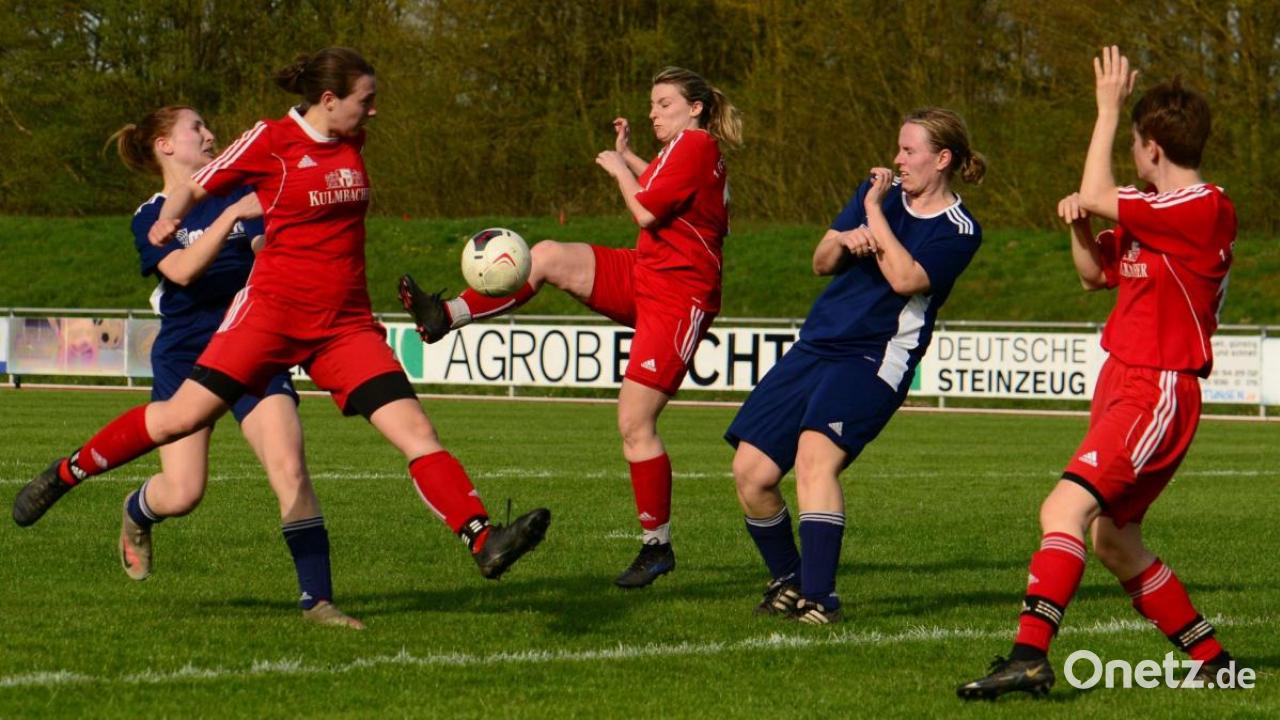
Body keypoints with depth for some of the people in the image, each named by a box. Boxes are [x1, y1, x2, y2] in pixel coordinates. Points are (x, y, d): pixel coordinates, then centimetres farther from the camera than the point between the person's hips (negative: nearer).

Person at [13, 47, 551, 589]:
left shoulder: (351, 143, 10)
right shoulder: (271, 140, -6)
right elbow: (196, 188, 1)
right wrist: (168, 219, -14)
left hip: (346, 322, 5)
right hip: (273, 310, -5)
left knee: (417, 432, -8)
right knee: (182, 417, -7)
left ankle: (484, 542, -15)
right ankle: (62, 476, 11)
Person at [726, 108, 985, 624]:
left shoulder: (958, 230, -3)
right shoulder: (881, 191, 14)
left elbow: (906, 277, -20)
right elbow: (821, 262, 14)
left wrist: (874, 212, -13)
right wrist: (844, 240, -8)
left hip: (876, 359, -7)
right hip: (817, 345, 7)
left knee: (816, 454, -30)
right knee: (751, 471, -2)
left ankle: (819, 597, -31)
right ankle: (788, 580, 19)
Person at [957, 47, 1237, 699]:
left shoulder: (1203, 210, -14)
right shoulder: (1155, 212, 16)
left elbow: (1095, 194, -14)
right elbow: (1095, 274, 24)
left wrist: (1108, 109, -2)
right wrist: (1080, 224, 2)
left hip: (1158, 395, -11)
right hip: (1122, 384, 11)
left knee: (1067, 508, -25)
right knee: (1114, 541, 16)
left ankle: (1029, 656, -36)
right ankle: (1212, 659, 26)